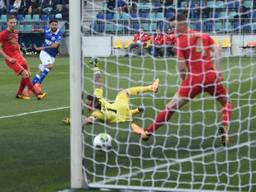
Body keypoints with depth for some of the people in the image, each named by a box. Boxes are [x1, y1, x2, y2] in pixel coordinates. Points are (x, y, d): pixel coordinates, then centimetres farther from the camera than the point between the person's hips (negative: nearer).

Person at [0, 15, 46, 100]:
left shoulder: (15, 32, 11)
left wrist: (21, 55, 14)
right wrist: (8, 58, -17)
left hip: (18, 57, 8)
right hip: (11, 59, -8)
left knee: (27, 75, 6)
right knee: (25, 74, -15)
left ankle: (19, 94, 22)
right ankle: (37, 94, -12)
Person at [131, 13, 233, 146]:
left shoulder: (180, 40, 1)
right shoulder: (204, 35, 13)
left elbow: (181, 66, -5)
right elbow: (216, 51, 2)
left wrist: (184, 82, 9)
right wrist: (217, 71, 0)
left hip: (194, 79, -3)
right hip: (211, 76, 3)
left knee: (171, 107, 6)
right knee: (227, 103, 23)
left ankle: (147, 133, 11)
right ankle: (224, 129, -2)